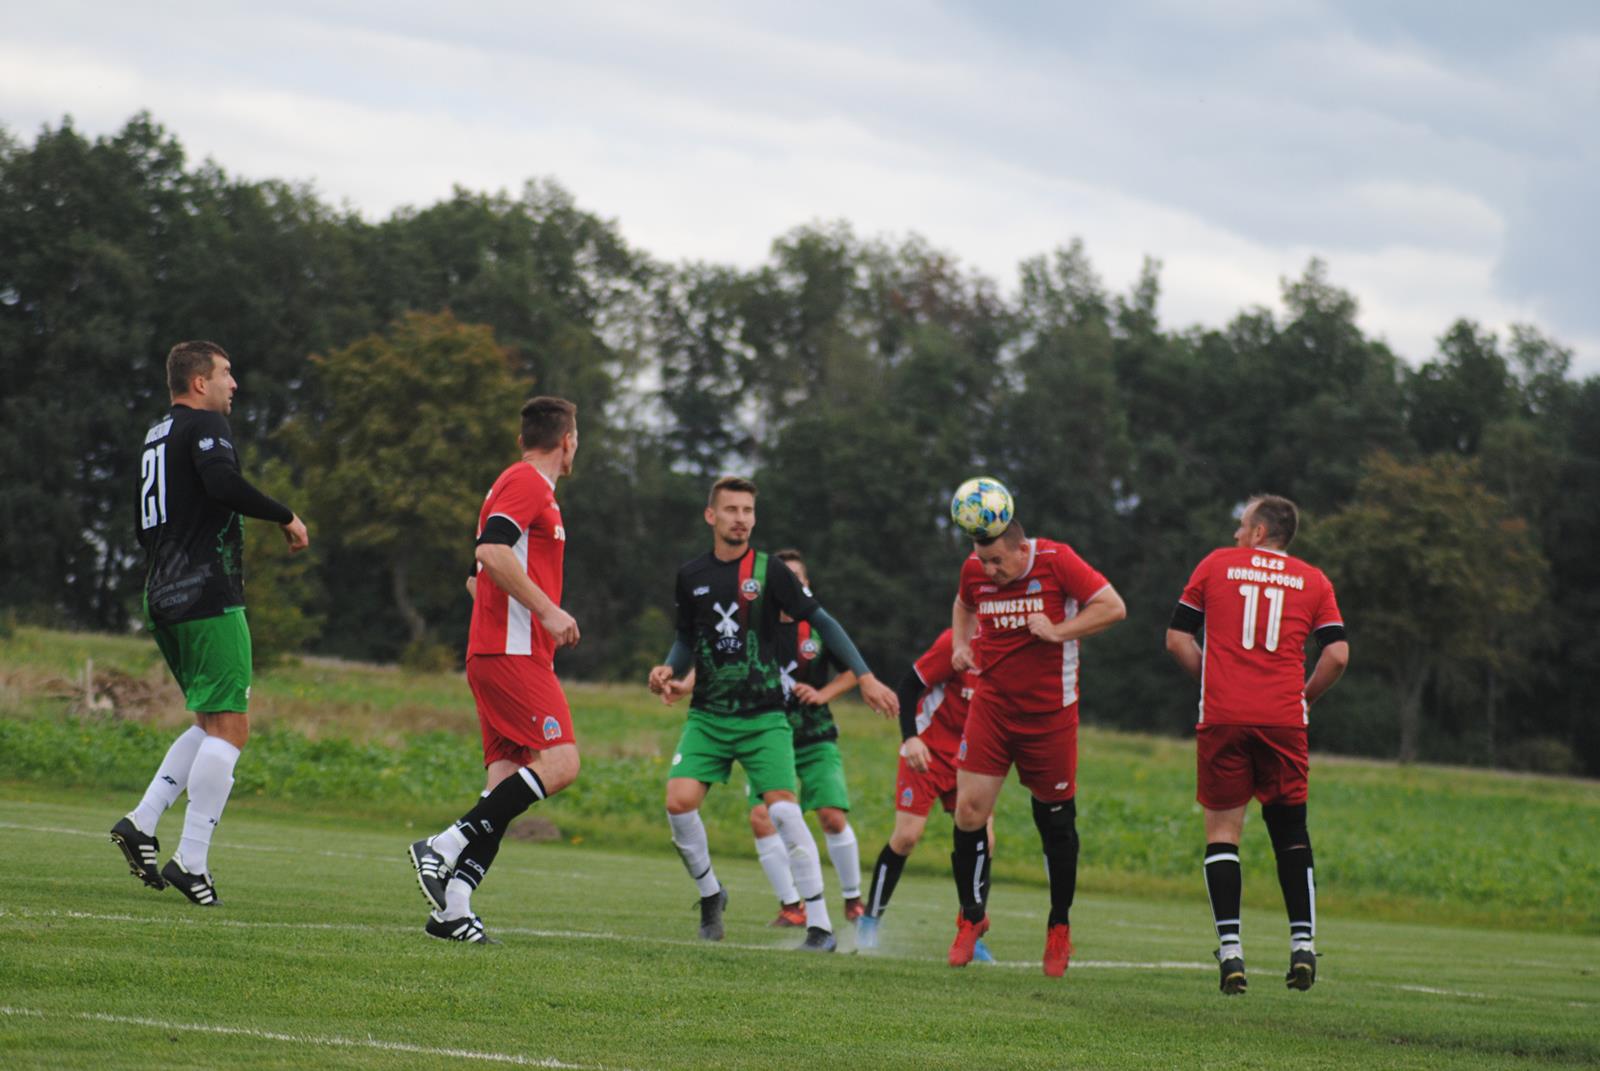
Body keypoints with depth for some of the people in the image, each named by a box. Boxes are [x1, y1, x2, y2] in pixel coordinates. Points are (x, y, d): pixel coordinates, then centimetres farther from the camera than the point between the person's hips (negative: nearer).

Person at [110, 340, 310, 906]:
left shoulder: (155, 435, 20)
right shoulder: (204, 425, -6)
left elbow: (145, 531, 25)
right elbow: (222, 482, -26)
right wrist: (285, 517, -15)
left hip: (161, 599, 9)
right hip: (208, 598, -9)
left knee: (213, 724, 17)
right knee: (230, 726, -8)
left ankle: (142, 821, 4)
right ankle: (191, 860, -13)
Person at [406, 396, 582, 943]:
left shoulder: (524, 484, 25)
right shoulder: (527, 482, -6)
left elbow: (480, 577, 30)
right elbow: (491, 551, -21)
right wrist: (548, 610, -19)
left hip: (491, 651, 10)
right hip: (515, 652, -10)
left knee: (506, 782, 1)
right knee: (558, 761, -18)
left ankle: (452, 908, -8)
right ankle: (445, 847, -21)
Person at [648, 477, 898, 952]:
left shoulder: (769, 572, -3)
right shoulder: (691, 575, 6)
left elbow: (821, 622, 1)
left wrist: (864, 676, -4)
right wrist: (670, 671, -2)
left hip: (764, 716, -3)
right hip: (707, 715, 3)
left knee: (783, 809, -16)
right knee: (680, 800, -15)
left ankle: (820, 926, -11)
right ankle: (710, 894, 12)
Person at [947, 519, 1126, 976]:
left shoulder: (1057, 561, -13)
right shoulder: (975, 570, -1)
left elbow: (1113, 607, -12)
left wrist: (1059, 631, -19)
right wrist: (961, 644, 5)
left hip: (1050, 711, -3)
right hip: (991, 705, 3)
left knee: (1056, 821, 6)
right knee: (969, 809, -8)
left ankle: (1059, 928, 23)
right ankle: (972, 915, 11)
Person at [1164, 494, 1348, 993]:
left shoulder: (1217, 564, 9)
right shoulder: (1313, 581, 10)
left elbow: (1177, 638, 8)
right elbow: (1337, 654, 1)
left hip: (1222, 717, -1)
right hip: (1283, 721, 1)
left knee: (1222, 831, 4)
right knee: (1290, 830, 12)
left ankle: (1230, 951, -6)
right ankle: (1302, 943, 2)